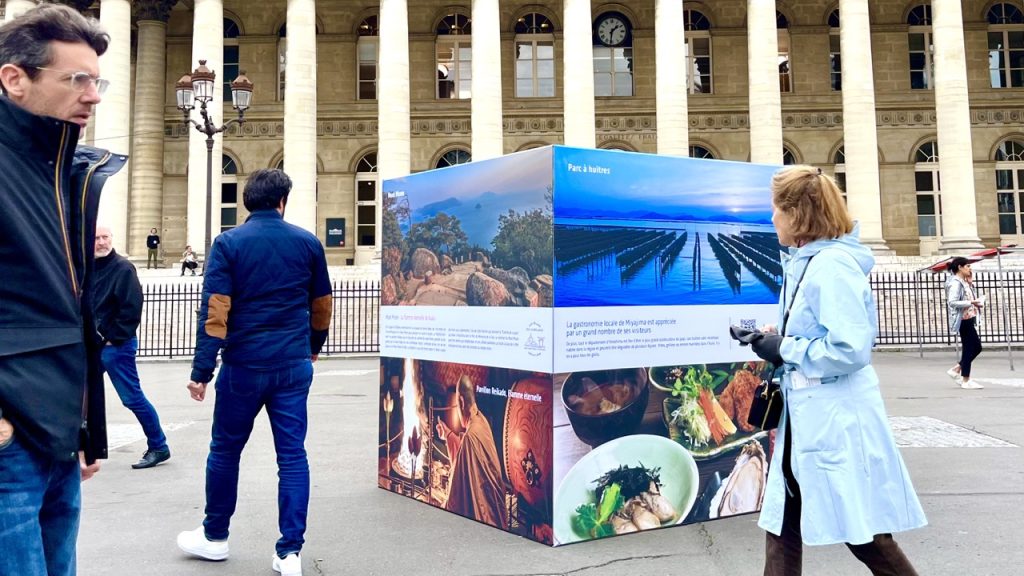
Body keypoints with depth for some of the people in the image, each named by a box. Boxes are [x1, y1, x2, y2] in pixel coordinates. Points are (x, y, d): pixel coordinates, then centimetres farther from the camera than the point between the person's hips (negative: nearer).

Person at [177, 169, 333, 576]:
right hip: (294, 365, 2)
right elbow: (322, 307, 11)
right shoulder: (308, 243, 3)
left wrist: (202, 370, -8)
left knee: (225, 450, 15)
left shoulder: (229, 243, -4)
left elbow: (214, 311, -11)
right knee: (292, 454, 5)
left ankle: (214, 537, 30)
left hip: (244, 364, -1)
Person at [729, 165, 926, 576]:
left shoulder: (833, 266, -20)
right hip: (805, 416, 10)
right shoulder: (804, 263, 10)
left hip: (837, 419, -10)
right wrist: (776, 340, 4)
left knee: (862, 533, 7)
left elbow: (850, 349, -26)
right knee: (782, 525, 15)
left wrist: (783, 350, -16)